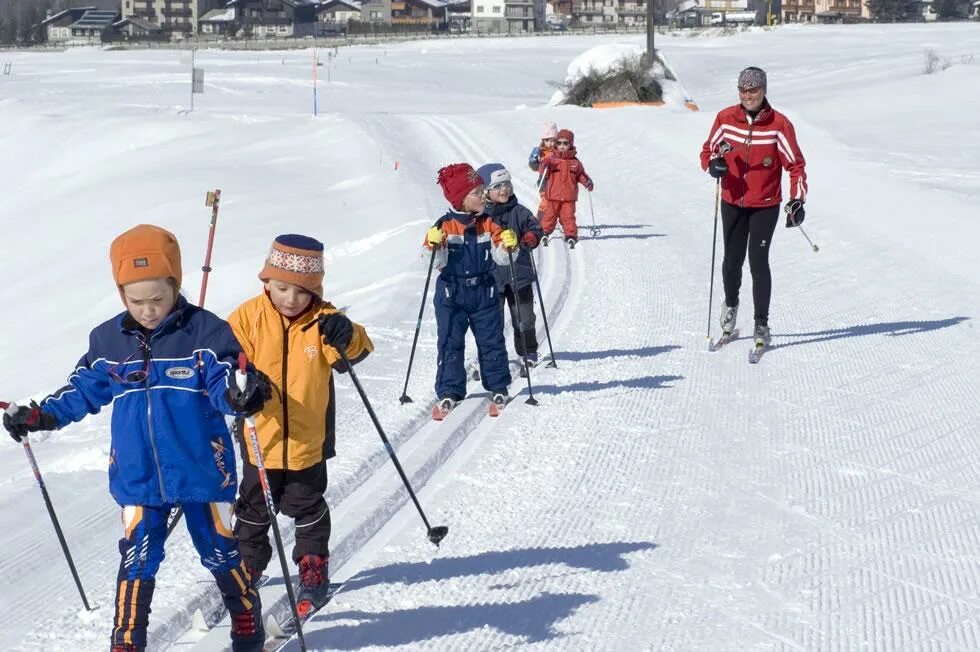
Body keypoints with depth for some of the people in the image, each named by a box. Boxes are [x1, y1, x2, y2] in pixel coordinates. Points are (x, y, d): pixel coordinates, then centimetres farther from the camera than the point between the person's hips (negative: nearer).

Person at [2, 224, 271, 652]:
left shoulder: (205, 331, -11)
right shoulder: (108, 340, 1)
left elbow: (222, 383, -17)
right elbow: (84, 390, 13)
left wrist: (239, 397, -40)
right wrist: (42, 416, 3)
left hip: (202, 471, -2)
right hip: (138, 477, 2)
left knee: (219, 552, 12)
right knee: (137, 562, 2)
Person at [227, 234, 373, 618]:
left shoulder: (323, 320, -10)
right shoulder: (250, 316, -11)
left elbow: (358, 350, -13)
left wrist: (346, 338, -36)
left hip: (308, 439, -1)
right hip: (261, 438, 1)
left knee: (308, 509, 15)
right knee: (254, 508, 18)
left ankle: (313, 571, 29)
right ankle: (247, 565, 38)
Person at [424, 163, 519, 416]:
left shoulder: (488, 225, 2)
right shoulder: (445, 226, -8)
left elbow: (501, 258, 1)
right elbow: (437, 263, -12)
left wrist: (508, 246, -18)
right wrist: (434, 246, -30)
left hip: (484, 292, 3)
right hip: (451, 293, -2)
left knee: (491, 340, 6)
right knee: (450, 342, -2)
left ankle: (498, 387, 19)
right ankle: (449, 392, 3)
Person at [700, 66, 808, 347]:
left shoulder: (779, 124, -11)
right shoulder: (725, 119, -5)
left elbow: (795, 164, -6)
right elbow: (708, 150, 8)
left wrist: (797, 200, -16)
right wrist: (713, 164, -16)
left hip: (766, 205, -2)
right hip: (733, 203, 3)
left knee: (758, 261, -9)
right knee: (732, 259, 10)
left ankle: (761, 324, 1)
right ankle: (731, 304, 39)